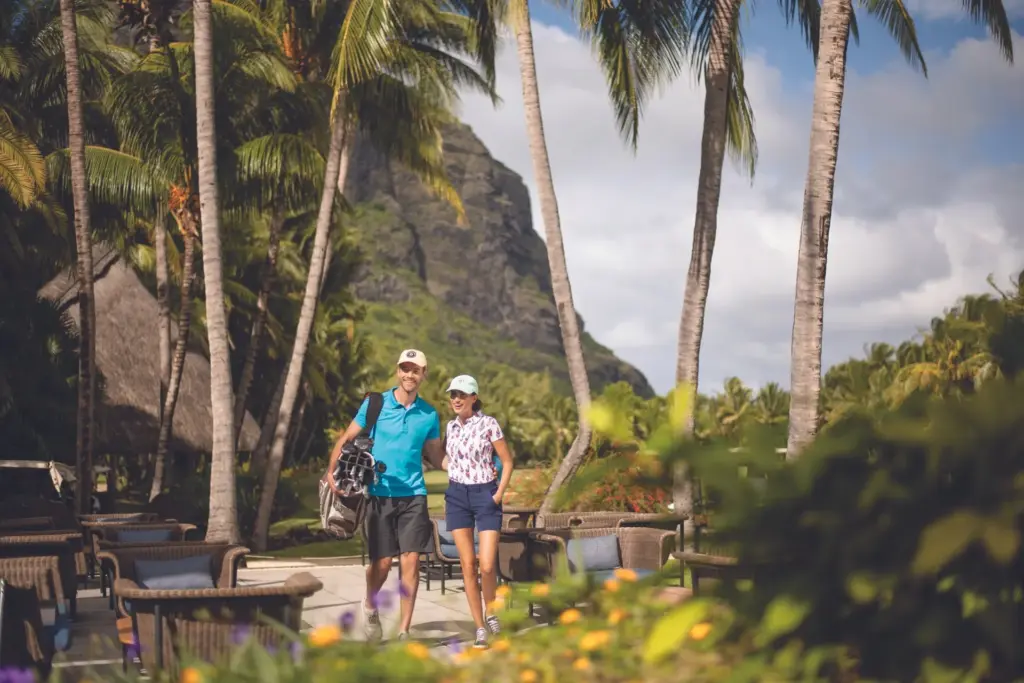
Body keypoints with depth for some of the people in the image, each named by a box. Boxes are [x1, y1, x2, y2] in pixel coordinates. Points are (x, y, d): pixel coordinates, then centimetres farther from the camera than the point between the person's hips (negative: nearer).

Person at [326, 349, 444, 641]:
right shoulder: (375, 404, 0)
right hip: (379, 494, -1)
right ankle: (370, 605, 31)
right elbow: (347, 439, 2)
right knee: (382, 562, -1)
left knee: (411, 561, -5)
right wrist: (331, 472, -11)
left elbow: (435, 455, 14)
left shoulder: (429, 414, 6)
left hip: (413, 495, 2)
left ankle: (404, 630, 6)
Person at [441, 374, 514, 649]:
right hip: (457, 495, 4)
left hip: (485, 495, -4)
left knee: (487, 564, -11)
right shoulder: (451, 427, 9)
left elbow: (507, 461, -2)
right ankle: (480, 628, 7)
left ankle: (490, 612, 17)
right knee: (467, 564, 1)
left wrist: (499, 494, -9)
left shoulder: (488, 424, -5)